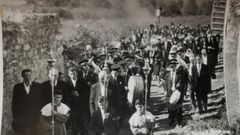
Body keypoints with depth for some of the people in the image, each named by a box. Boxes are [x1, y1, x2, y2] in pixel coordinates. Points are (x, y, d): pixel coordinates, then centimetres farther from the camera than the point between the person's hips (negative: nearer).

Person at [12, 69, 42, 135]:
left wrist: (40, 113, -1)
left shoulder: (37, 86, 7)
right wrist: (14, 117, 2)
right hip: (22, 117, 0)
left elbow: (40, 100, 7)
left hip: (35, 116, 0)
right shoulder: (17, 87, 6)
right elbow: (14, 103, 7)